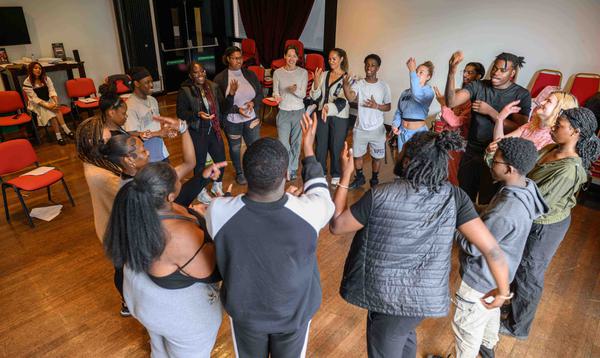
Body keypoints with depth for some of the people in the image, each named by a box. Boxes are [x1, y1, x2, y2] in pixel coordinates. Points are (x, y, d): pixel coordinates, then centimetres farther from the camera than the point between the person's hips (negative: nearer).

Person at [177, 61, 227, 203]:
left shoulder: (213, 86, 3)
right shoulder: (185, 91, -11)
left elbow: (222, 105, 10)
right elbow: (181, 113, -11)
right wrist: (197, 114, -26)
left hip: (214, 130, 5)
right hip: (197, 133, -5)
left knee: (221, 158, 13)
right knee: (200, 163, 8)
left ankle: (217, 186, 38)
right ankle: (201, 191, 30)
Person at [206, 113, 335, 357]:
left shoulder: (218, 212, -33)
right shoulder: (309, 211, -34)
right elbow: (319, 189, -8)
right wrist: (308, 149, 4)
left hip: (244, 310, 1)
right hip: (295, 312, 0)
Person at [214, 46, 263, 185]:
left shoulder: (250, 74, -3)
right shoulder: (220, 78, -13)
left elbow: (260, 93, 3)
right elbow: (220, 104, -15)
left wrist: (253, 103, -16)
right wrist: (237, 109, -28)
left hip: (251, 118, 2)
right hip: (232, 120, -2)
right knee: (235, 148, 17)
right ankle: (239, 173, 40)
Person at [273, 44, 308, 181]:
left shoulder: (303, 72, -3)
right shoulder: (278, 73, -2)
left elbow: (303, 95, -7)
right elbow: (275, 92, -1)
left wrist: (295, 90, -29)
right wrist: (277, 97, -25)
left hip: (299, 112, 1)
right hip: (283, 112, 0)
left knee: (296, 142, 11)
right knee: (283, 144, -4)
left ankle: (293, 169, 29)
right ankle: (290, 167, 20)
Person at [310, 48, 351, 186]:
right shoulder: (324, 75, 4)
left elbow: (342, 100, -20)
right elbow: (315, 97, 3)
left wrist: (328, 107, -36)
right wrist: (316, 82, -14)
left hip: (339, 118, -3)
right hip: (322, 115, 4)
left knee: (336, 147, 7)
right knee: (320, 145, 11)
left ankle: (336, 175, 27)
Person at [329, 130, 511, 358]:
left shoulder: (380, 196, -25)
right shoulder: (454, 197, -16)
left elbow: (335, 226, -12)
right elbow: (491, 248, -17)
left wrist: (346, 175, -8)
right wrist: (503, 290, 0)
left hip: (386, 295, -3)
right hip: (426, 296, 4)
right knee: (404, 333, 35)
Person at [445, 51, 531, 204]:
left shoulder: (522, 95, -6)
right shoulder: (478, 86, -3)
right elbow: (451, 101, -20)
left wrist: (490, 112, -19)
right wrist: (452, 71, -33)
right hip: (471, 153, 2)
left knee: (487, 203, 12)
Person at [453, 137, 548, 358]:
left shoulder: (506, 211, -39)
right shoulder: (527, 188, -11)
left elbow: (473, 246, -26)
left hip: (481, 278, -9)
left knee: (466, 325, 15)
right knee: (490, 309, 34)